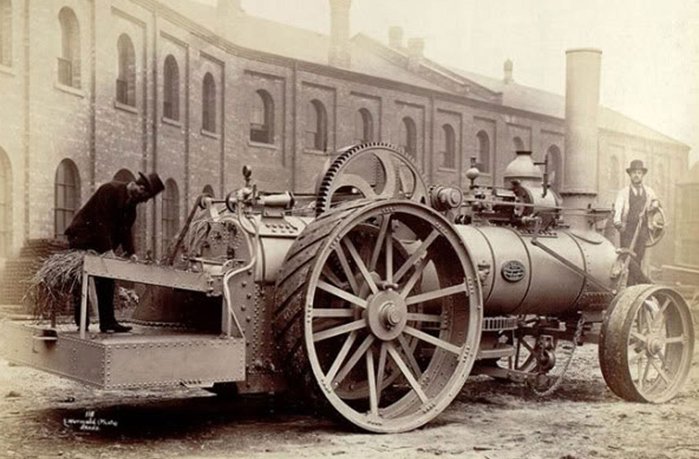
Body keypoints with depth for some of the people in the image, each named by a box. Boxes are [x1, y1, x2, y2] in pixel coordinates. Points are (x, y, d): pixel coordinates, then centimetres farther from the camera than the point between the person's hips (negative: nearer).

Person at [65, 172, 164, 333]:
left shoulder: (131, 202, 6)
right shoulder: (110, 190, -20)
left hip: (101, 243, 9)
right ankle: (82, 323, 0)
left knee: (106, 283, 4)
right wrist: (108, 249, -30)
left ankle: (108, 322, 5)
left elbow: (125, 228, 7)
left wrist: (130, 252, -5)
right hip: (82, 238, -9)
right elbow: (102, 221, -25)